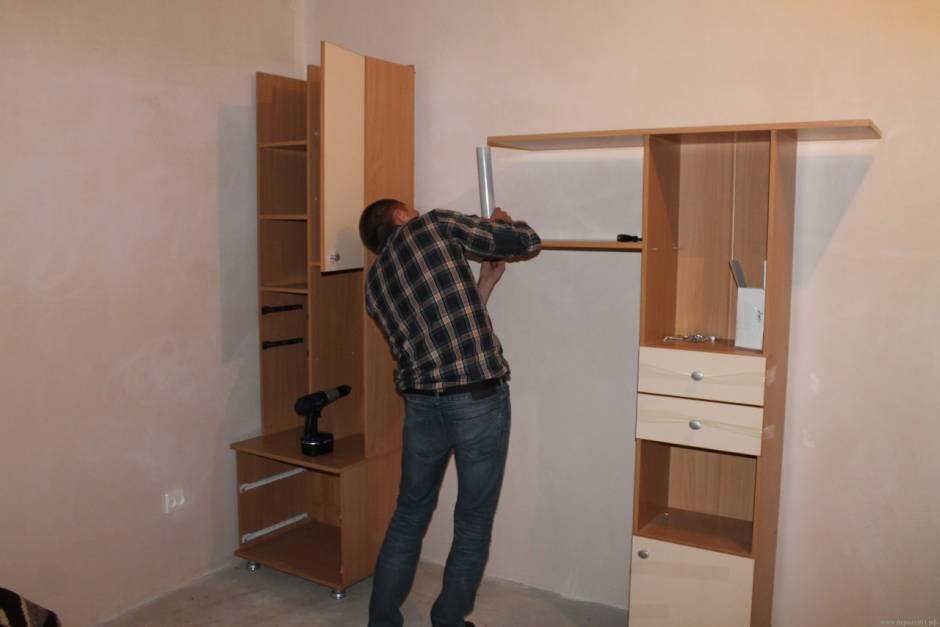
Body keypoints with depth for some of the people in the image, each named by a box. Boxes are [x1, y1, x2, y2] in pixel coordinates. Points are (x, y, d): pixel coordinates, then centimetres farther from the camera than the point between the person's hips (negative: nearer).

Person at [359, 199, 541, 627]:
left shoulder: (374, 283, 17)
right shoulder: (435, 225, 1)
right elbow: (527, 242, 1)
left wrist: (485, 282, 28)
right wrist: (501, 222, 21)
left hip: (422, 404, 5)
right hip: (479, 399, -5)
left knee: (409, 516, 22)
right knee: (473, 525, 12)